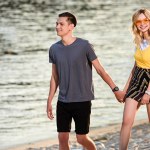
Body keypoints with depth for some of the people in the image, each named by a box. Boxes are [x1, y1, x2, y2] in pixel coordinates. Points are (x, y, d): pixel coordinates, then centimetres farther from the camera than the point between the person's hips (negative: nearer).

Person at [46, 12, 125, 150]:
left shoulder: (84, 46, -7)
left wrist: (115, 89, -6)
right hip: (63, 101, 4)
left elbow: (100, 69, -3)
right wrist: (49, 101, 12)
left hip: (82, 101, -4)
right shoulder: (54, 49, 5)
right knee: (62, 138, 0)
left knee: (82, 138, -2)